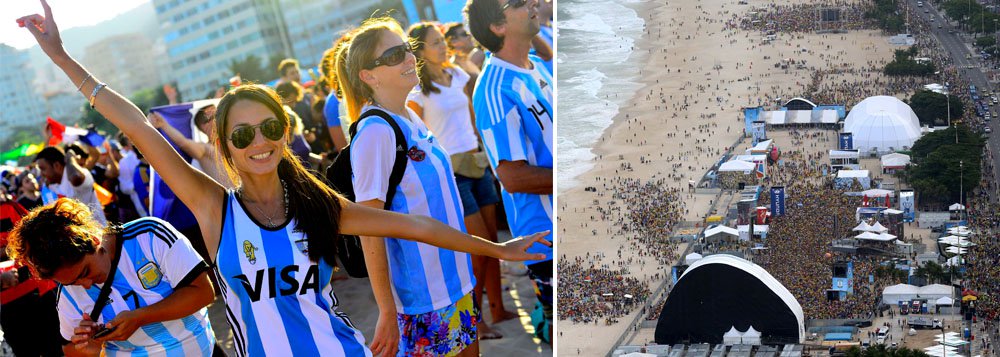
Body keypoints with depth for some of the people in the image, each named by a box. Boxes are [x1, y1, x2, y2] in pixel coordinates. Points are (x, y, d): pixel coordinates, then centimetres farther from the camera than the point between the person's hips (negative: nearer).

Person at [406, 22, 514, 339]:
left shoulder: (458, 75, 10)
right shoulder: (416, 90, -8)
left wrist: (484, 148, 14)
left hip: (478, 161, 6)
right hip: (450, 169, -6)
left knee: (492, 239, 7)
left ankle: (498, 309, 17)